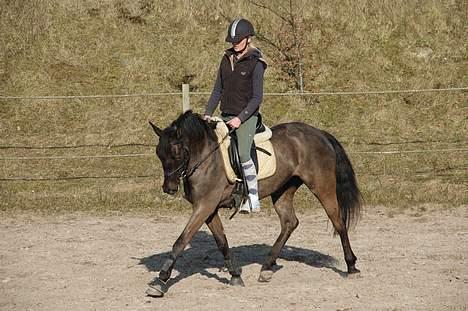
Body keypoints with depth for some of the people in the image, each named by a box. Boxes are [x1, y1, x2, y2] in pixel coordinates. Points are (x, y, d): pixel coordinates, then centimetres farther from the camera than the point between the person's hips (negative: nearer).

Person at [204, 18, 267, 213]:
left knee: (242, 154, -22)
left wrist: (240, 118, -20)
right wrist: (208, 113, 4)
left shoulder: (255, 63, -9)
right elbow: (218, 90, 15)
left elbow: (257, 97, -12)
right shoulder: (227, 59, 10)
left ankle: (253, 199, -16)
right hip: (226, 116, 7)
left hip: (246, 117, -7)